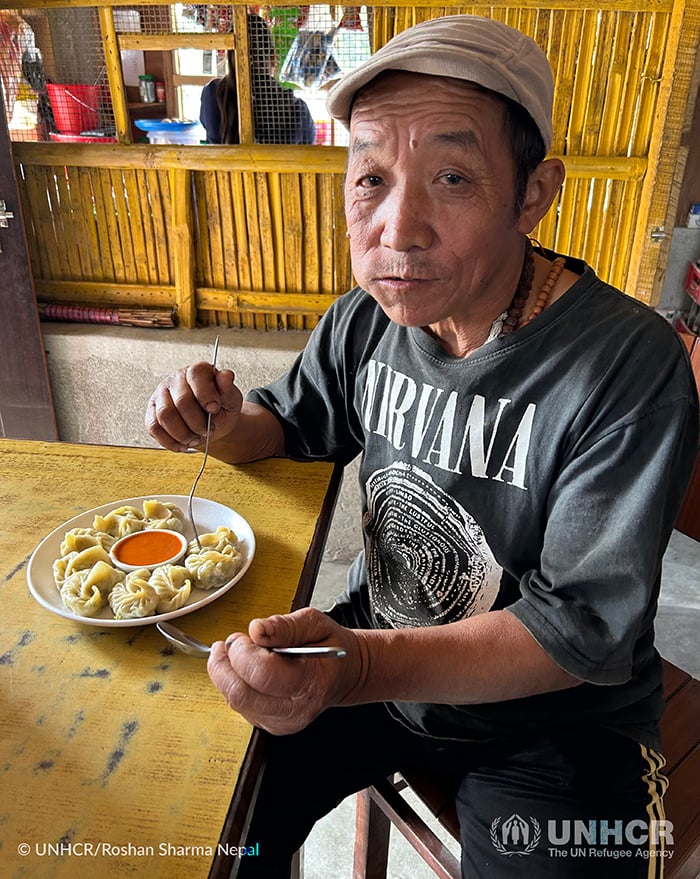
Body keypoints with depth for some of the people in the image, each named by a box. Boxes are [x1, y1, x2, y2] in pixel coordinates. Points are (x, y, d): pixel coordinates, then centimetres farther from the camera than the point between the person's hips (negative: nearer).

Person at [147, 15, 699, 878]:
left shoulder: (629, 365, -25)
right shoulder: (365, 321, -9)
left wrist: (364, 669, -40)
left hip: (552, 719, -3)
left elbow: (584, 628, -25)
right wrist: (226, 424, -16)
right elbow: (293, 424, 9)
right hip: (377, 653, 4)